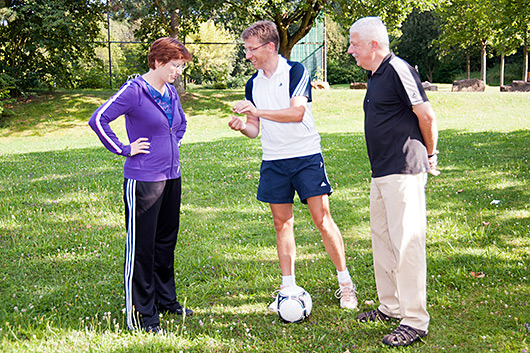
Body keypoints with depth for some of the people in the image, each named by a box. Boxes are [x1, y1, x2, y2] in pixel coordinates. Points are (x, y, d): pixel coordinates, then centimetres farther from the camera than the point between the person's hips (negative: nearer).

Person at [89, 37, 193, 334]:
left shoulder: (171, 93, 11)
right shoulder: (134, 91, -12)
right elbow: (99, 120, -17)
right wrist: (125, 150, -14)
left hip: (171, 177, 8)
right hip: (143, 180, -8)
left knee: (167, 242, 17)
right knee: (141, 247, 0)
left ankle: (166, 300, 31)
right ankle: (142, 314, 9)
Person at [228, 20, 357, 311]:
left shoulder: (295, 72, -6)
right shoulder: (253, 84, 11)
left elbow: (297, 112, -19)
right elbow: (255, 128, 13)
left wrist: (258, 111, -24)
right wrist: (242, 126, -9)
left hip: (306, 156, -5)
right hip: (273, 161, 5)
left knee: (322, 219, -6)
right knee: (282, 222, 6)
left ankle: (346, 284, 8)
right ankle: (288, 289, 15)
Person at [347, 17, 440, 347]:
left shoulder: (397, 70, -14)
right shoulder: (376, 75, 17)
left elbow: (427, 116, -16)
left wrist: (430, 155, -3)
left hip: (404, 172, -11)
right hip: (382, 172, 11)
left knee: (407, 244, -8)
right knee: (382, 239, 16)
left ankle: (415, 320, -1)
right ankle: (391, 307, 29)